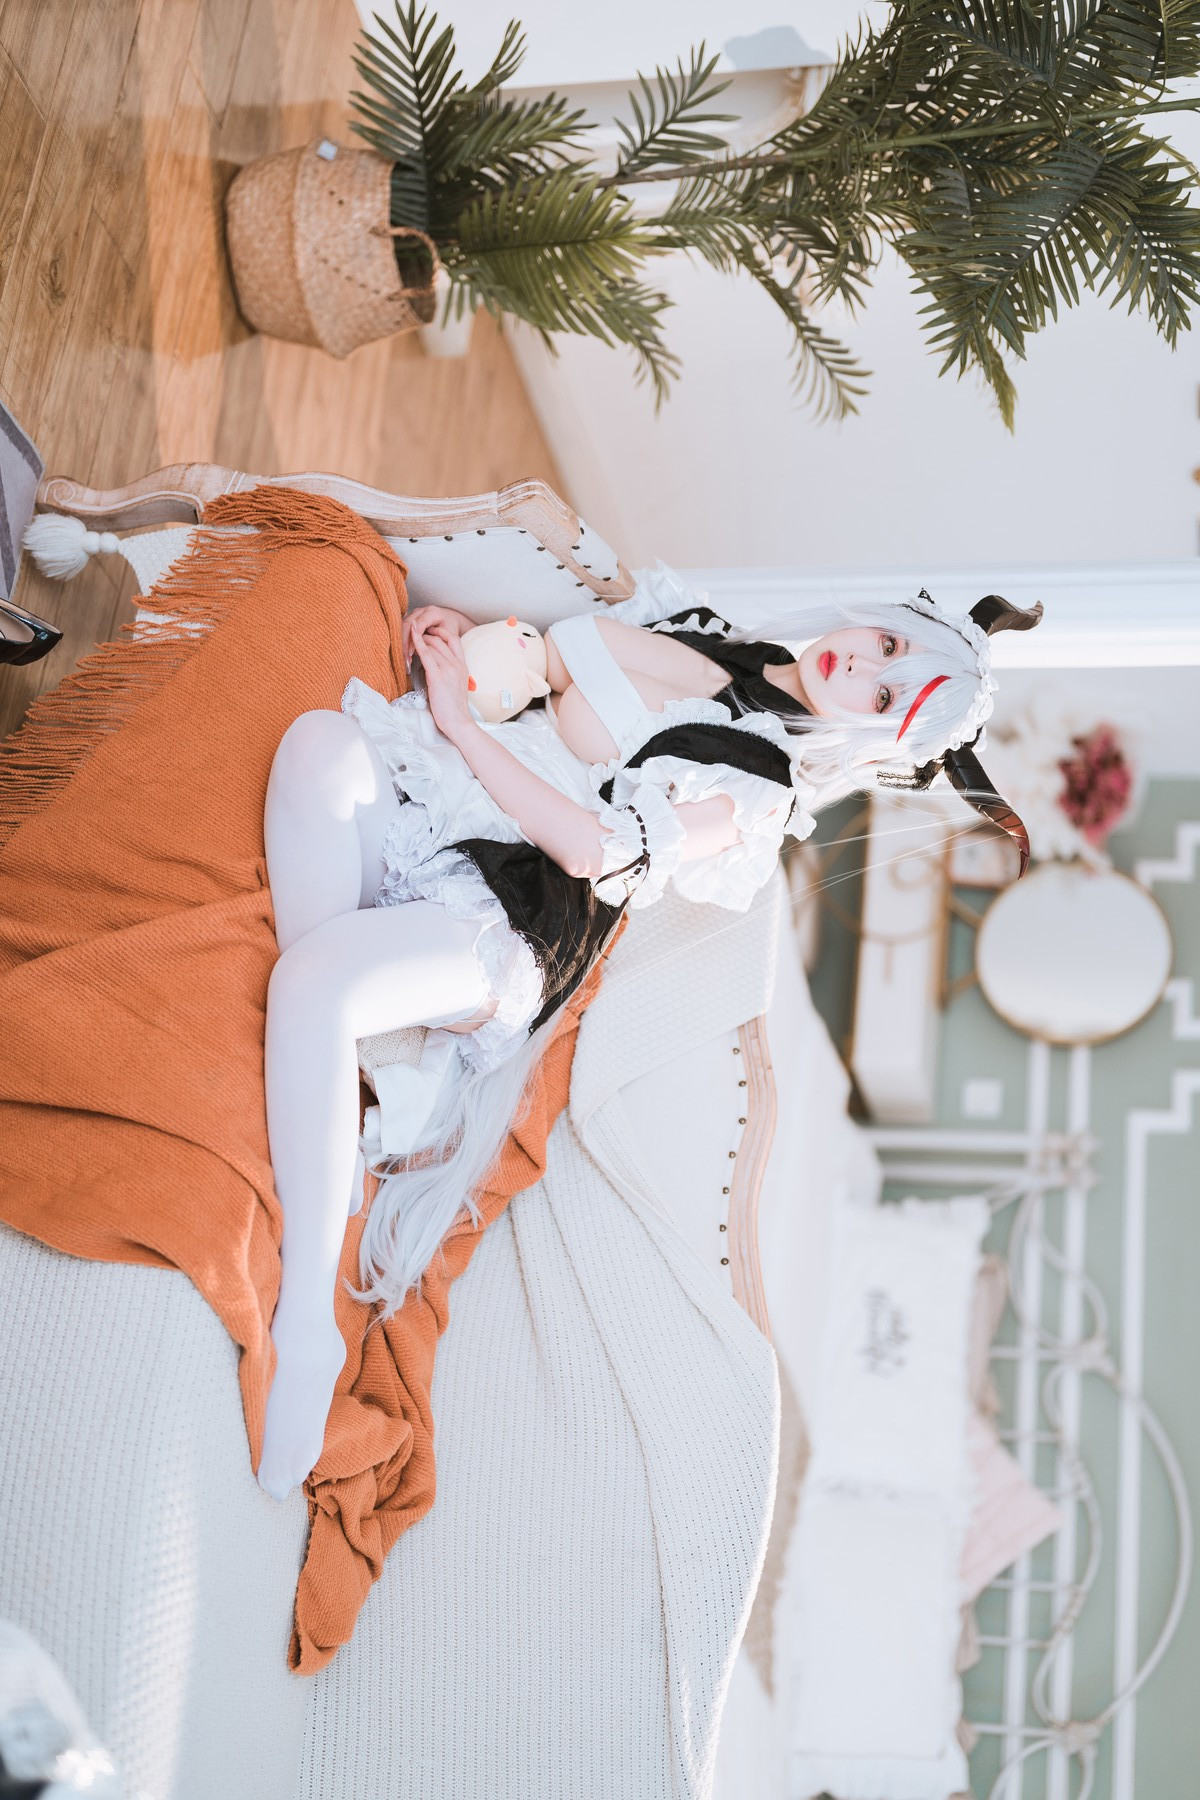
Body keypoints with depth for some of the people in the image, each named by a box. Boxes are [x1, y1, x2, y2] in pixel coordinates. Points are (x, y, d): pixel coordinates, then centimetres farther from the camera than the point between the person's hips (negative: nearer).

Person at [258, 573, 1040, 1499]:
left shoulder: (766, 786, 0)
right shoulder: (689, 624, 20)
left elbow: (596, 847, -12)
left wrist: (459, 719, -9)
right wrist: (456, 634, 5)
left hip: (483, 919, -6)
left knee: (317, 976, -37)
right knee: (321, 736, -29)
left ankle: (308, 1327, -27)